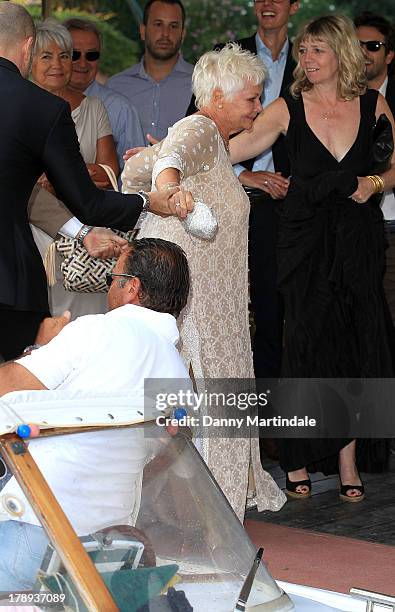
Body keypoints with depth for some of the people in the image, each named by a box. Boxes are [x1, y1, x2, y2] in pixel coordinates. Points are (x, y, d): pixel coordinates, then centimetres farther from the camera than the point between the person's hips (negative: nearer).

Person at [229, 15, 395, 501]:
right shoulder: (287, 109, -1)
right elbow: (230, 149, -11)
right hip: (306, 238, -1)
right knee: (308, 342, -2)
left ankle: (346, 460, 9)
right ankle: (297, 461, 8)